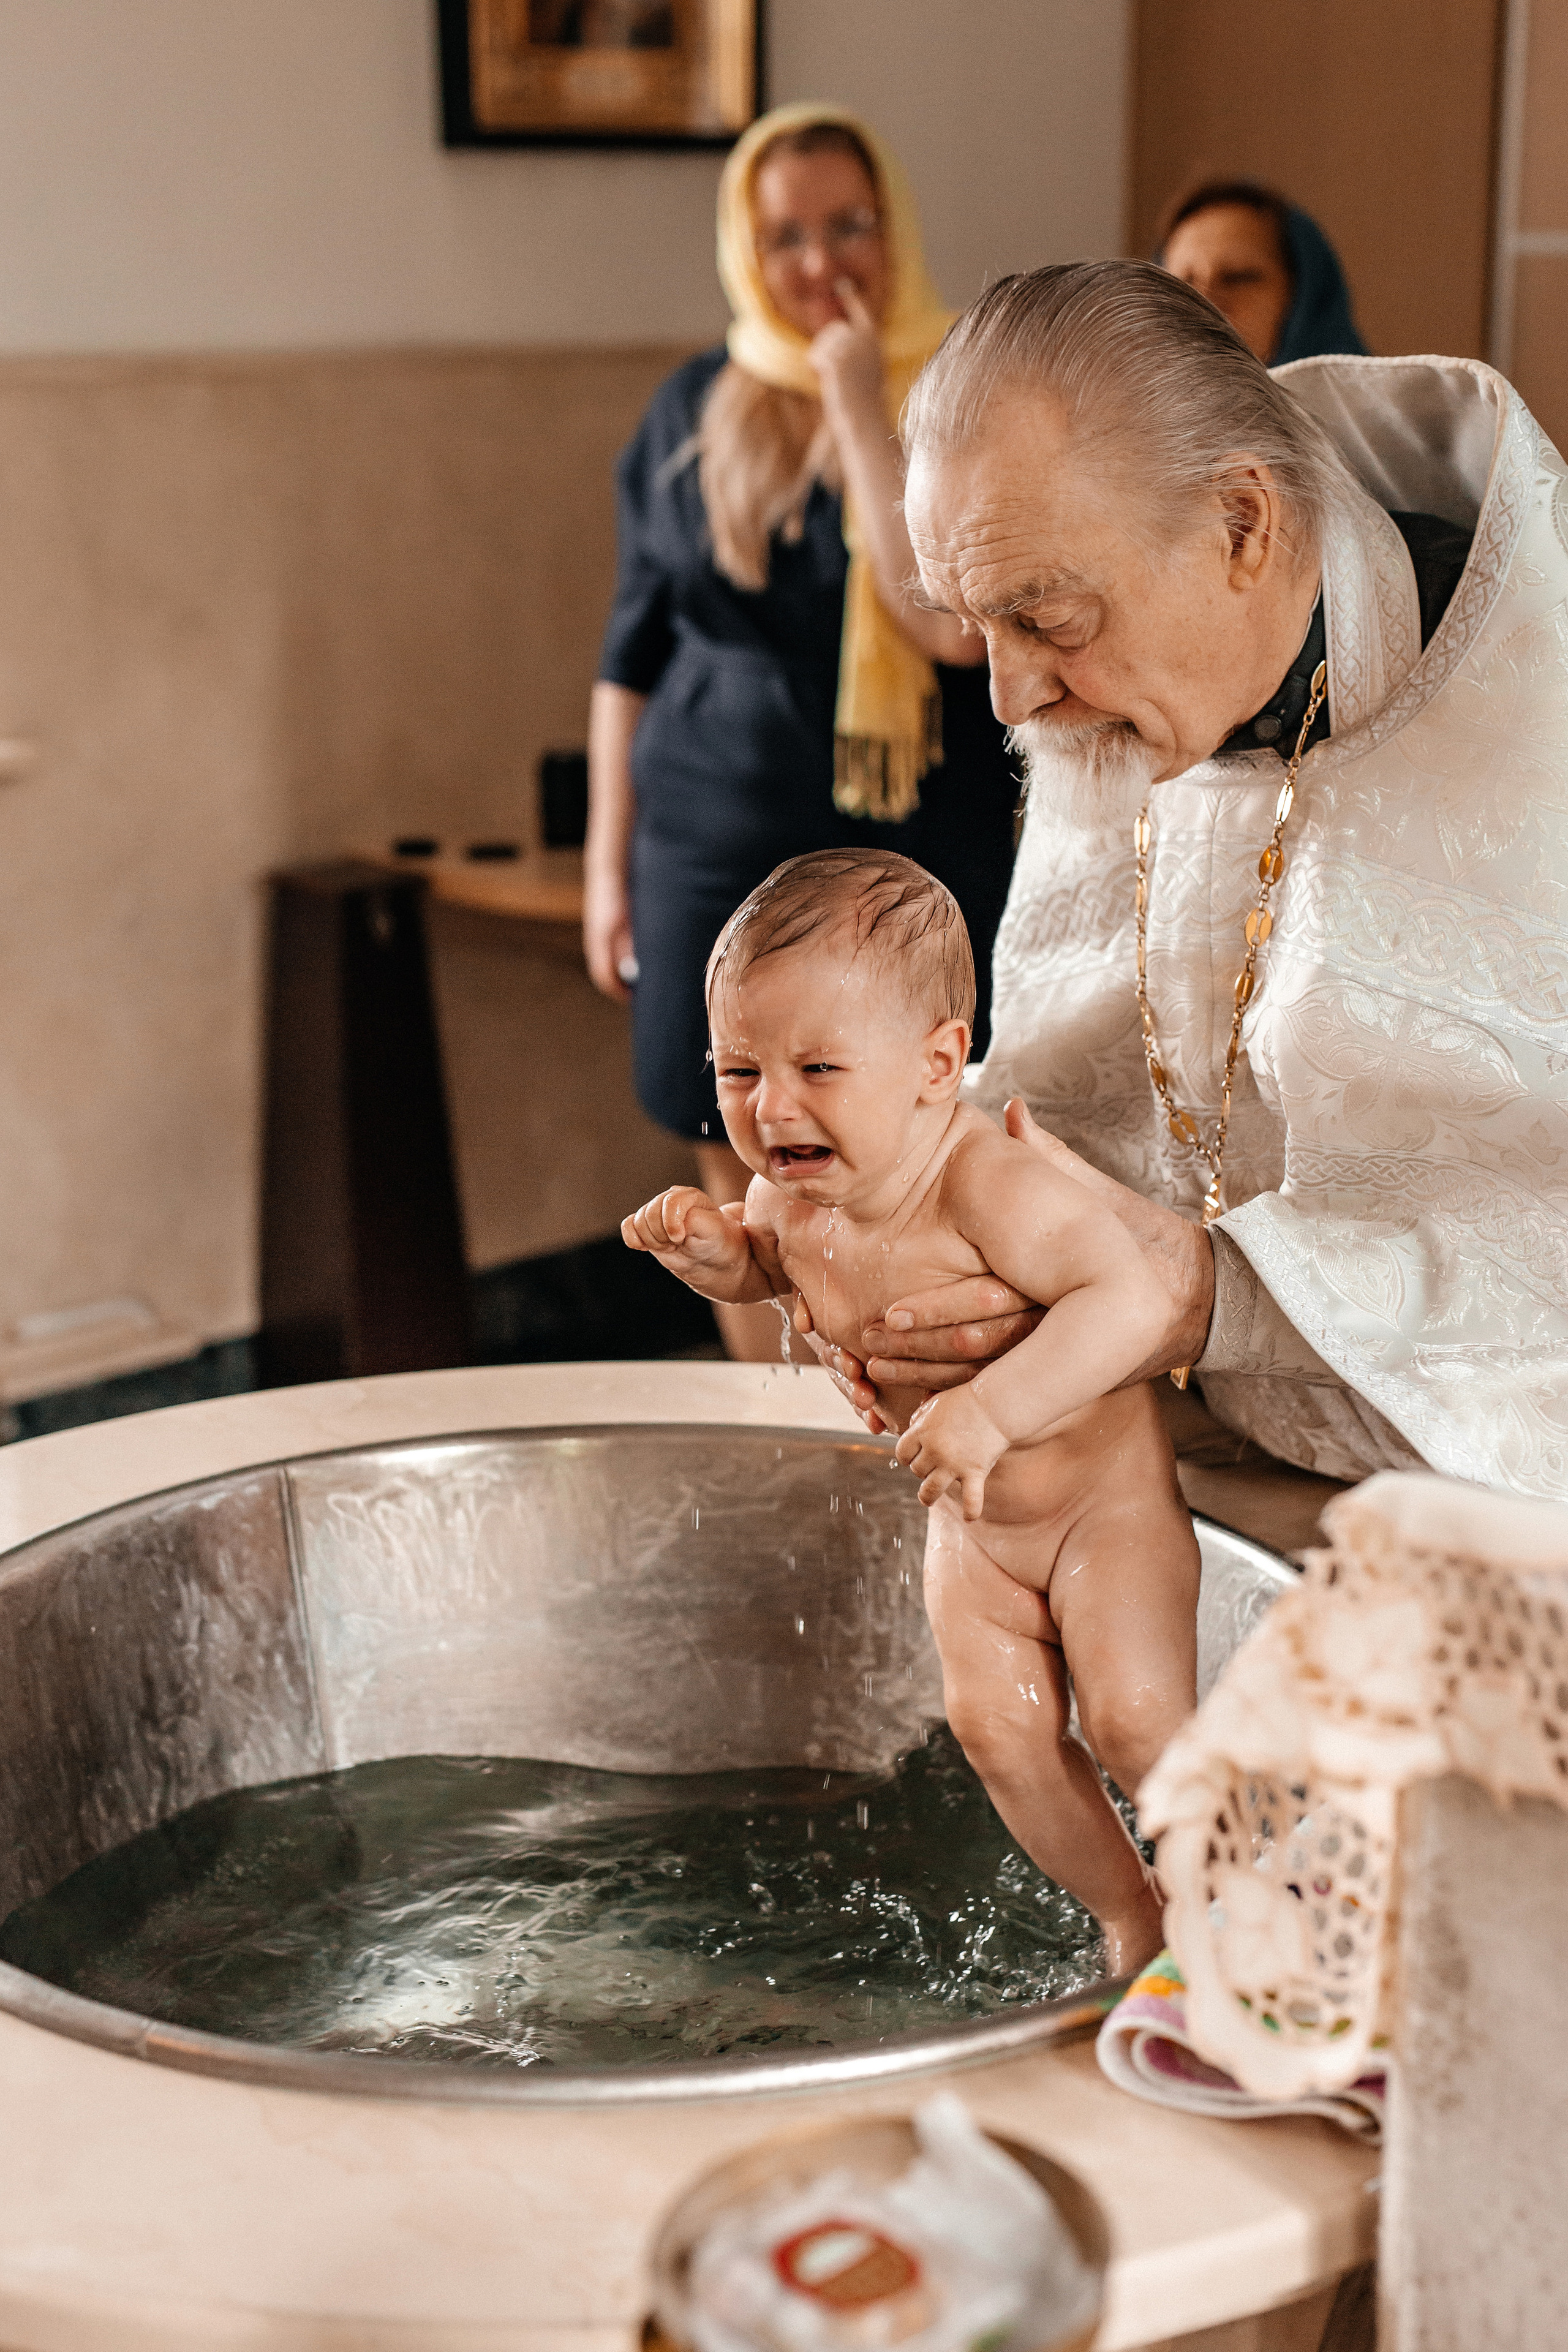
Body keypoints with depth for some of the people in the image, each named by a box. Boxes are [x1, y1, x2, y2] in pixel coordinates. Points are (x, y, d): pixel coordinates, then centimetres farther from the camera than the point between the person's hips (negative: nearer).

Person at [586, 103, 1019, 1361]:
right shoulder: (694, 410, 6)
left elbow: (960, 623, -21)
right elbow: (633, 648, 12)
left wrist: (863, 409, -16)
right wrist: (608, 861, 10)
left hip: (915, 864, -3)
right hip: (716, 852, 4)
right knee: (746, 1183, 11)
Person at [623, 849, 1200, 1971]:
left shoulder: (989, 1185, -35)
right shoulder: (794, 1194, -13)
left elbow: (1128, 1298, -46)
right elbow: (763, 1267, 10)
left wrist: (992, 1410, -53)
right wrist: (709, 1248, -13)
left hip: (1105, 1492, -6)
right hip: (975, 1521, 6)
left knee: (1133, 1717, -13)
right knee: (998, 1728, 3)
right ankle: (1127, 1912, 24)